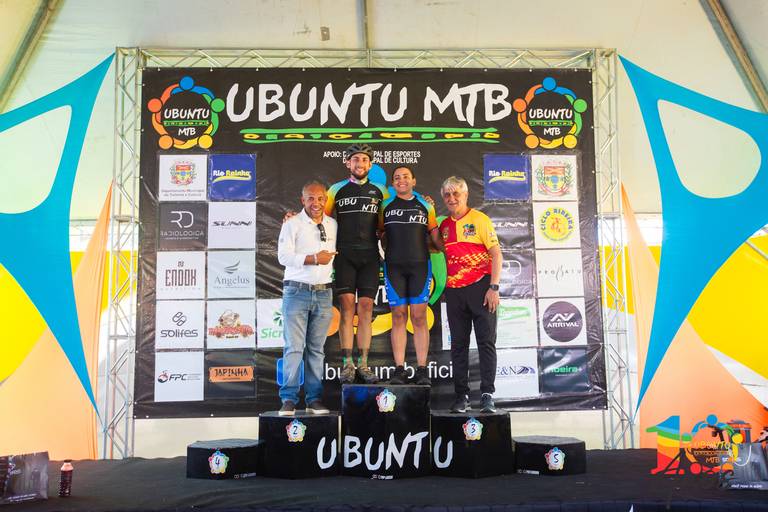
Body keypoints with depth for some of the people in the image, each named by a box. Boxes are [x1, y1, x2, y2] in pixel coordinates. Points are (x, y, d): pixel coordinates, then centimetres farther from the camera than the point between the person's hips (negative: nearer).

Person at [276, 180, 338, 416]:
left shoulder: (332, 224, 14)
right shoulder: (293, 224, 1)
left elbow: (334, 254, 25)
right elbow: (284, 256, -10)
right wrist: (314, 259, -13)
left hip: (323, 293, 4)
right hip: (297, 292, -4)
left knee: (317, 348, 5)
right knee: (294, 347, -6)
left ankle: (314, 399, 9)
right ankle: (289, 399, -1)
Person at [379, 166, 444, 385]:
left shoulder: (425, 206, 13)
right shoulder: (386, 206, 13)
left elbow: (436, 238, 14)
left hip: (419, 265, 0)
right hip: (394, 266, 0)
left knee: (419, 316, -2)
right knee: (398, 316, -1)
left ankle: (422, 370, 1)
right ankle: (399, 369, 2)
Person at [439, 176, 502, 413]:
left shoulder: (479, 219, -1)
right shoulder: (444, 225, 13)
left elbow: (496, 254, -6)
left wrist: (494, 287, -13)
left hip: (480, 287, -5)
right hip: (454, 291, 5)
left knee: (486, 342, -3)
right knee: (459, 344, 6)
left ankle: (488, 396, 0)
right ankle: (462, 396, 13)